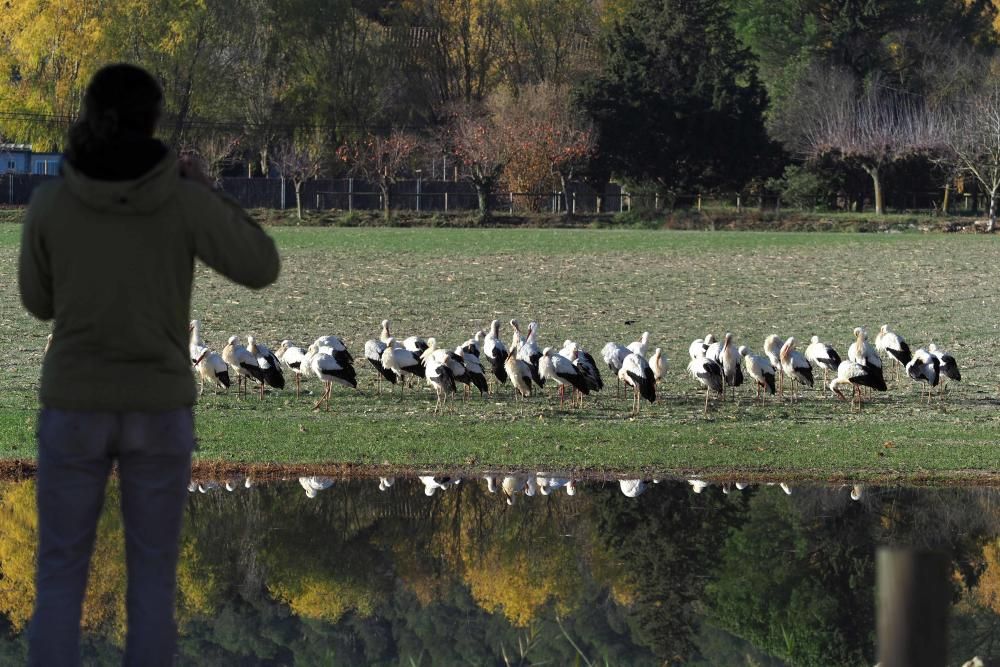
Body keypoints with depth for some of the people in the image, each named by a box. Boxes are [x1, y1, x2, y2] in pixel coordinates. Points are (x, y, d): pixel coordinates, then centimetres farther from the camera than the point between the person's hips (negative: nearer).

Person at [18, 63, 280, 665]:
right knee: (152, 579, 12)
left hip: (76, 409, 0)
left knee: (60, 580, 11)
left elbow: (41, 301, 6)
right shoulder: (183, 198, -11)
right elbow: (262, 270, 0)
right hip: (158, 411, 0)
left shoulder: (49, 203, -9)